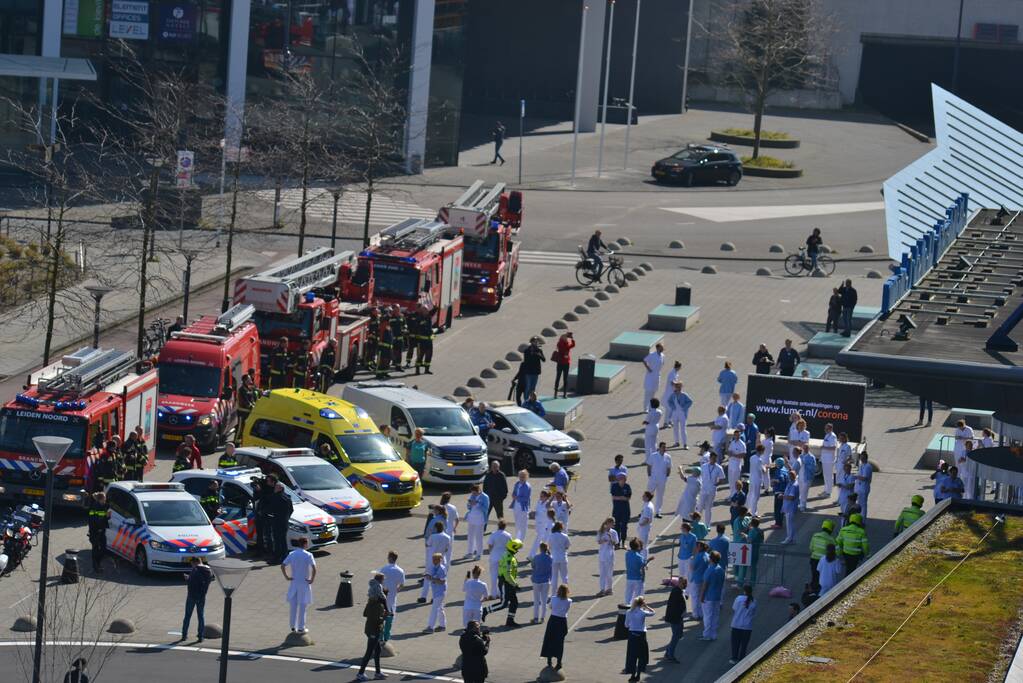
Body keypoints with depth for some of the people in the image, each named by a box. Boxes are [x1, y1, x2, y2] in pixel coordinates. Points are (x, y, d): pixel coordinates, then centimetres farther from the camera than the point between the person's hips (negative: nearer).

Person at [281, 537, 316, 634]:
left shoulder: (292, 554, 1)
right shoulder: (308, 555, -10)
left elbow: (282, 566, -6)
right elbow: (314, 568, -22)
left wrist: (286, 577, 0)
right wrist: (312, 579, -11)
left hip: (293, 583, 3)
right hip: (304, 583, -3)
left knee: (293, 605, 12)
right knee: (303, 606, 5)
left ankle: (293, 627, 14)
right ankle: (301, 628, 8)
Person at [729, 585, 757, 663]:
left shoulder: (739, 598, -9)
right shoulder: (754, 602, -3)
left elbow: (733, 610, 0)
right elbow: (754, 615, 4)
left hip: (736, 625, -1)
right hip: (747, 626, 1)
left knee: (735, 642, 10)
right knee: (744, 644, 8)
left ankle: (734, 658, 12)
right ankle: (741, 659, 10)